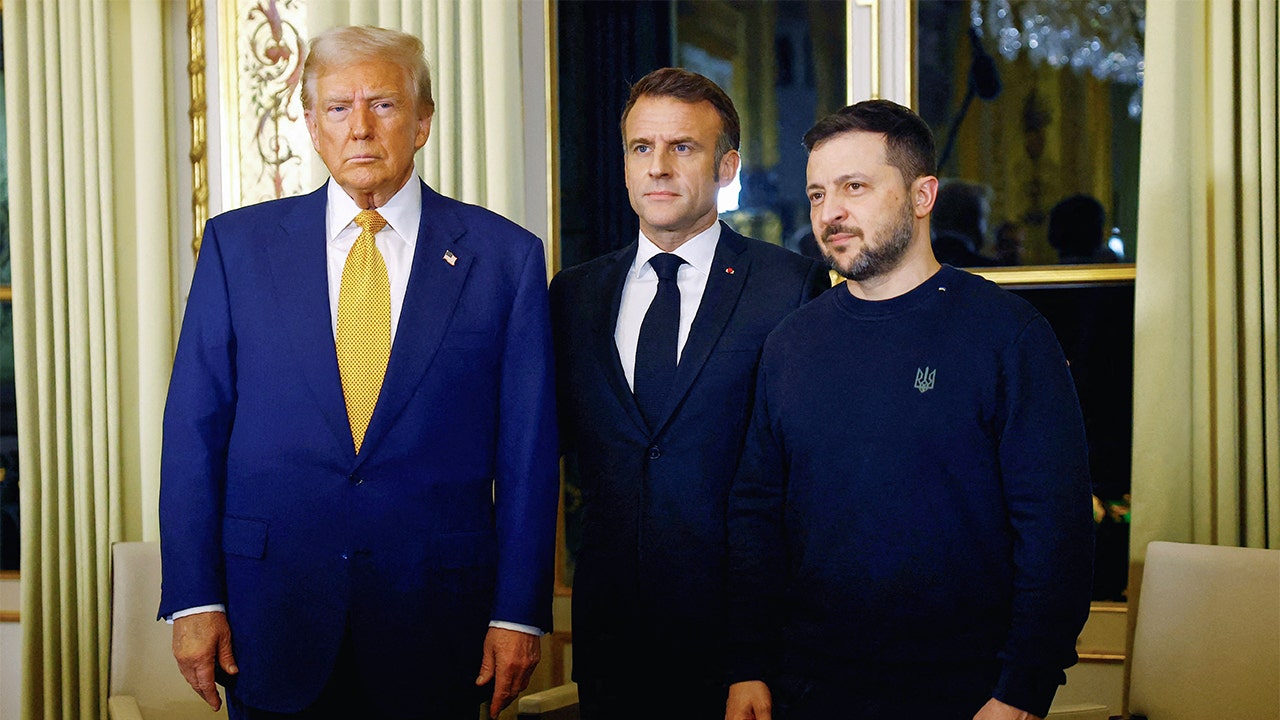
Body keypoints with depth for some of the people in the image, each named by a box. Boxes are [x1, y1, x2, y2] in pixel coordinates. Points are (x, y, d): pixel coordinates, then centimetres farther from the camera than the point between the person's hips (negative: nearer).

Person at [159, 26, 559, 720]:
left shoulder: (505, 256, 0)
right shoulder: (238, 244, 3)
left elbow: (527, 449, 0)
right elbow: (194, 429, 2)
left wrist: (518, 611, -4)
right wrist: (194, 598, -4)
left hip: (435, 623, 0)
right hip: (272, 614, 1)